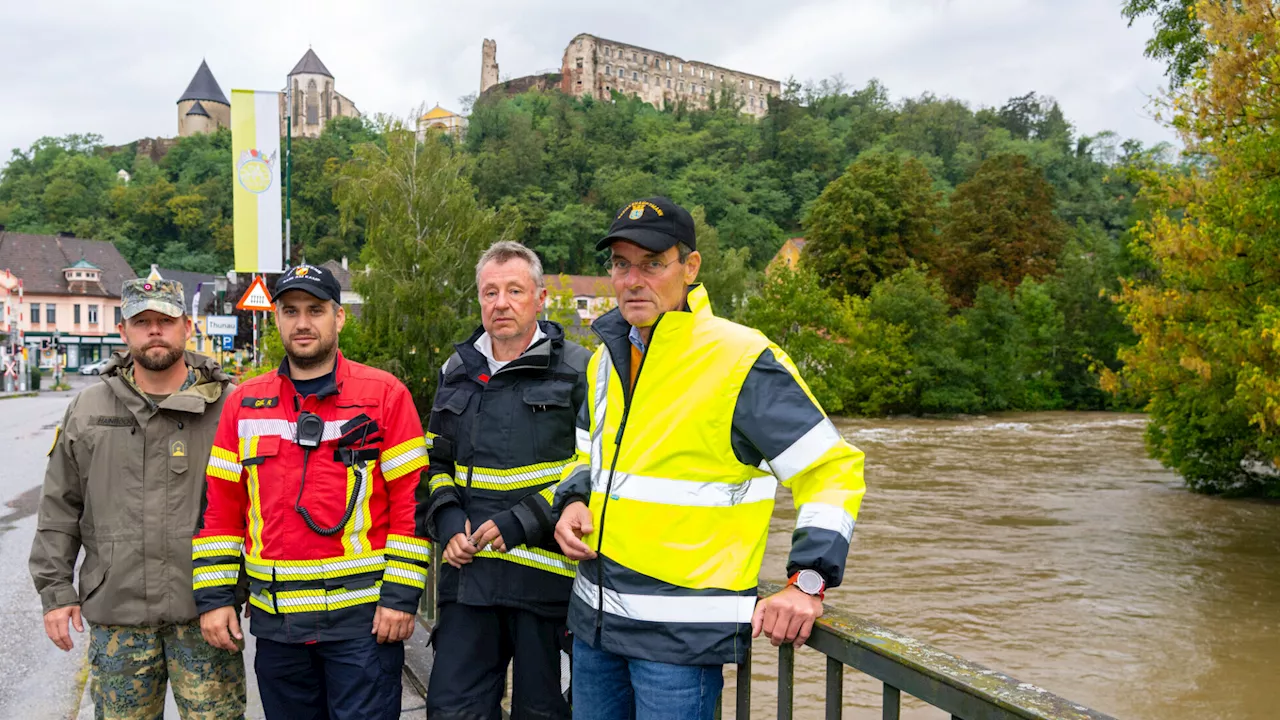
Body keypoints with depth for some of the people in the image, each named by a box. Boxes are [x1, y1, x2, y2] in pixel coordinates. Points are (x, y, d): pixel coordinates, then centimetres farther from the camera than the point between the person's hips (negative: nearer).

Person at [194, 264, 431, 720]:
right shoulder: (244, 404, 8)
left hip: (364, 615, -4)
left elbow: (411, 502, -6)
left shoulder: (385, 395, -4)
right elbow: (221, 507, 9)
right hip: (275, 618, 4)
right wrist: (214, 597, 3)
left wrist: (401, 595, -11)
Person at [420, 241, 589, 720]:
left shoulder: (577, 371, -3)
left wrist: (522, 521, -15)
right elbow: (436, 463, 21)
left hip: (544, 573, -4)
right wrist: (448, 523, 3)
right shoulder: (458, 371, 13)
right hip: (469, 574, 4)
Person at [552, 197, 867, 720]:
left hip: (683, 634, -7)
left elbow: (833, 469, -11)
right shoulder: (607, 359, 9)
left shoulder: (741, 360, -13)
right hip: (596, 618, 7)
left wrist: (807, 583, -16)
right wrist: (573, 503, 3)